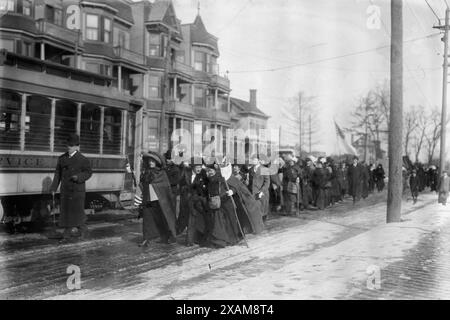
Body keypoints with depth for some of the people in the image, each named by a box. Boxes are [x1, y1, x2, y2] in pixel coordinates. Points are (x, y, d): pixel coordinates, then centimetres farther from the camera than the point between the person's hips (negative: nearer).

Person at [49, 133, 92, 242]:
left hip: (77, 189, -4)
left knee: (77, 210, -1)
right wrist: (53, 188, 6)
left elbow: (89, 172, -2)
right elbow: (58, 174, 10)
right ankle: (67, 234, 11)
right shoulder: (62, 158, 8)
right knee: (66, 211, 4)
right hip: (65, 190, 4)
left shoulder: (82, 159, -5)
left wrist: (78, 177, -20)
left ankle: (82, 229, 22)